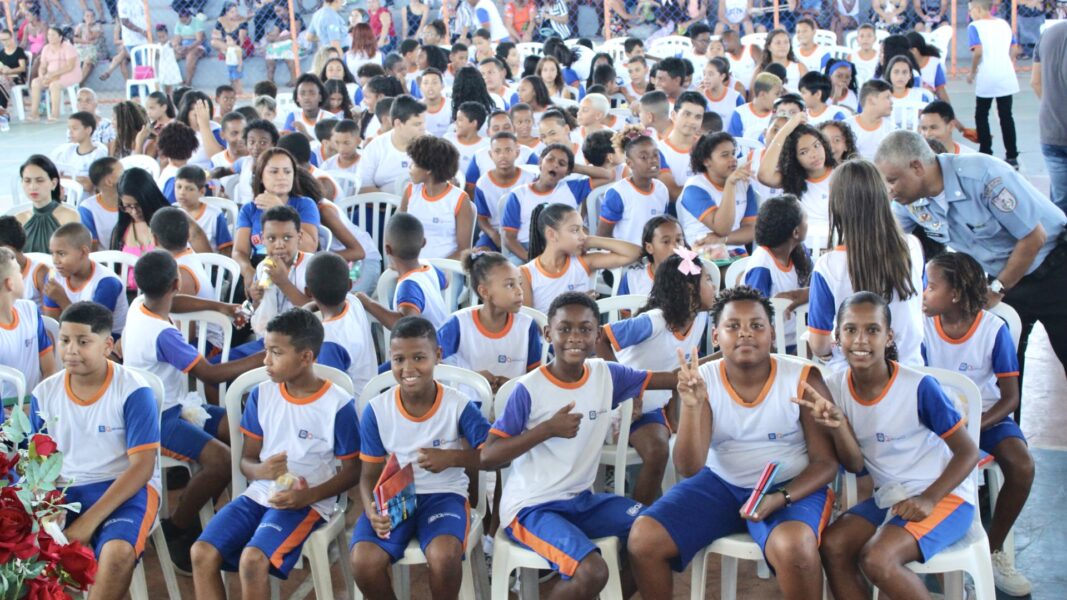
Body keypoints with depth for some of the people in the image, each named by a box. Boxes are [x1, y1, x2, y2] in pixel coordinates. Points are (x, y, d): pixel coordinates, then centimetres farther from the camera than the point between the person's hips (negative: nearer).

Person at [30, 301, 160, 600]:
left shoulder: (133, 391, -11)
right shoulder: (43, 394, 3)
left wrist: (89, 521, -20)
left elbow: (141, 467, -13)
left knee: (117, 552, -35)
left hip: (126, 489, -3)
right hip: (63, 492, 4)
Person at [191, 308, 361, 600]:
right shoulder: (261, 395, 4)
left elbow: (352, 471, -3)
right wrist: (260, 470, -16)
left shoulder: (338, 404, -9)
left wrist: (309, 496, -18)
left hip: (306, 502, -5)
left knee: (252, 559, -29)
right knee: (202, 552, -17)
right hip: (259, 493, 5)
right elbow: (247, 460, 9)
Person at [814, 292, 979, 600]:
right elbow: (854, 465, -3)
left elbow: (968, 453, -11)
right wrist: (837, 425, -22)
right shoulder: (837, 387, -5)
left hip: (944, 495, -5)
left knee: (876, 558, -26)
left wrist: (929, 499, -21)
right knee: (832, 545, -19)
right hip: (888, 497, 6)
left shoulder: (919, 387, -19)